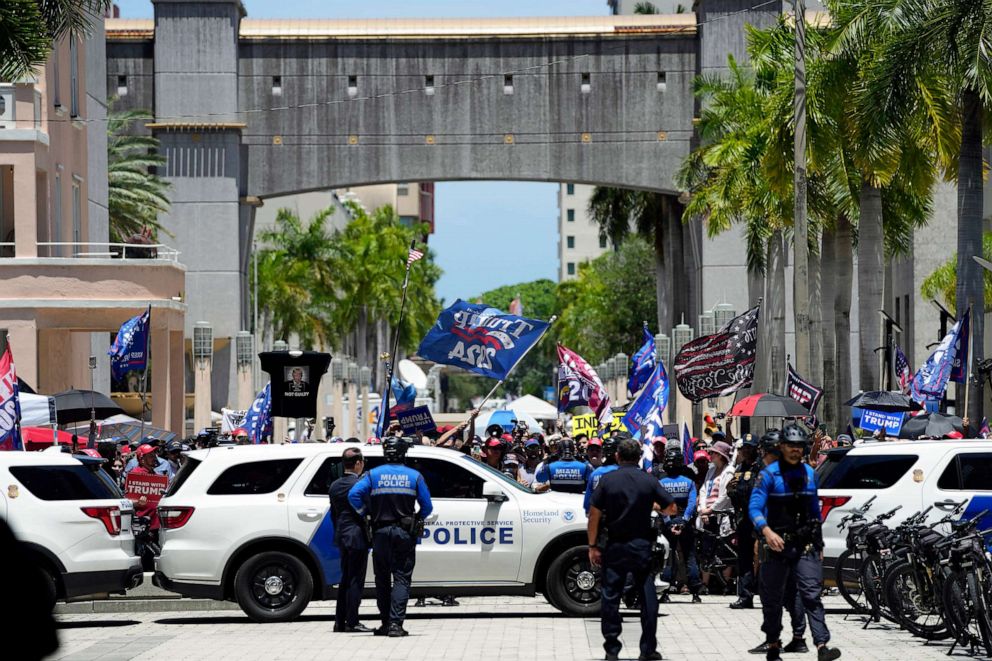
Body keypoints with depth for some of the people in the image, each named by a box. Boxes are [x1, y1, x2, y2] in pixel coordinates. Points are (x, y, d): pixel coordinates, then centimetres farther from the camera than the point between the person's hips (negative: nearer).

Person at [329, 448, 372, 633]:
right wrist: (370, 535, -4)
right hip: (357, 536, -8)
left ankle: (340, 621, 17)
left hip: (342, 536, 8)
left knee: (345, 579, 15)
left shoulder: (335, 486, 9)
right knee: (355, 581, -3)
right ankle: (352, 622, -4)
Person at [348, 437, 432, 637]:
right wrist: (417, 519, 19)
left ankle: (385, 623, 14)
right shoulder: (414, 476, 1)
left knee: (382, 579, 12)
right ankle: (396, 623, -13)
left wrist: (365, 513, 3)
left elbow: (354, 495, -11)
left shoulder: (374, 475, 1)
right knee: (401, 579, -1)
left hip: (381, 532, 1)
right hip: (405, 534, -1)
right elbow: (427, 506, 1)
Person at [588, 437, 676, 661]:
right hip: (642, 545, 0)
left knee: (610, 596, 6)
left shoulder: (607, 480, -4)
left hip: (614, 547, 0)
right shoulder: (649, 481, -2)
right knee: (648, 596, 8)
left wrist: (593, 546, 0)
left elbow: (594, 514, -7)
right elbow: (671, 508, 1)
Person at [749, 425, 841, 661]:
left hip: (805, 545, 2)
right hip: (777, 544, -2)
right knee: (773, 598, 8)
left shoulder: (809, 473, 10)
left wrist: (818, 541, 19)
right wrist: (767, 532, -31)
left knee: (811, 595, -11)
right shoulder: (769, 474, -6)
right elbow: (754, 507, -15)